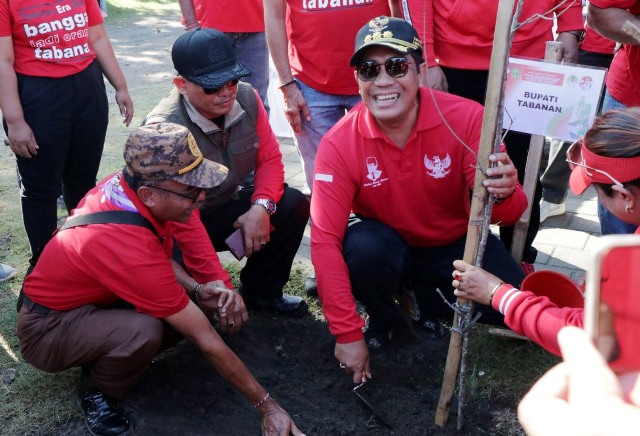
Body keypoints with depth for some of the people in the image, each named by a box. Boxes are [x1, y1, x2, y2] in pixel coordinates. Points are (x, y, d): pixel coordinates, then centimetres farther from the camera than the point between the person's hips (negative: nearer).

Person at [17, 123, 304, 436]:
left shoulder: (126, 183, -18)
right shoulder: (128, 247, -38)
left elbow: (157, 256, 2)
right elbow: (206, 340, -31)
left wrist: (198, 290, -19)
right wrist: (267, 406, -22)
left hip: (92, 295, 8)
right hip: (48, 328, -8)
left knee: (207, 301, -9)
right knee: (145, 331, -38)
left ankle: (105, 356, 9)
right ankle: (100, 394, -5)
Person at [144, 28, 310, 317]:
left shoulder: (247, 98, -12)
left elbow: (269, 158, 0)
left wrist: (262, 207, -22)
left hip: (230, 205, 6)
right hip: (183, 225, -6)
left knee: (293, 205, -15)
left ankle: (261, 292, 7)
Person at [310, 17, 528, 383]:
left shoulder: (466, 117, -23)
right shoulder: (339, 144, -22)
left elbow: (505, 213, -22)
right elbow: (325, 240, -24)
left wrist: (504, 194, -48)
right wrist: (347, 334, -25)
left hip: (455, 244, 1)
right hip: (385, 244, -1)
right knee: (361, 247, -34)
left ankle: (430, 300, 12)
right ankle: (383, 319, 2)